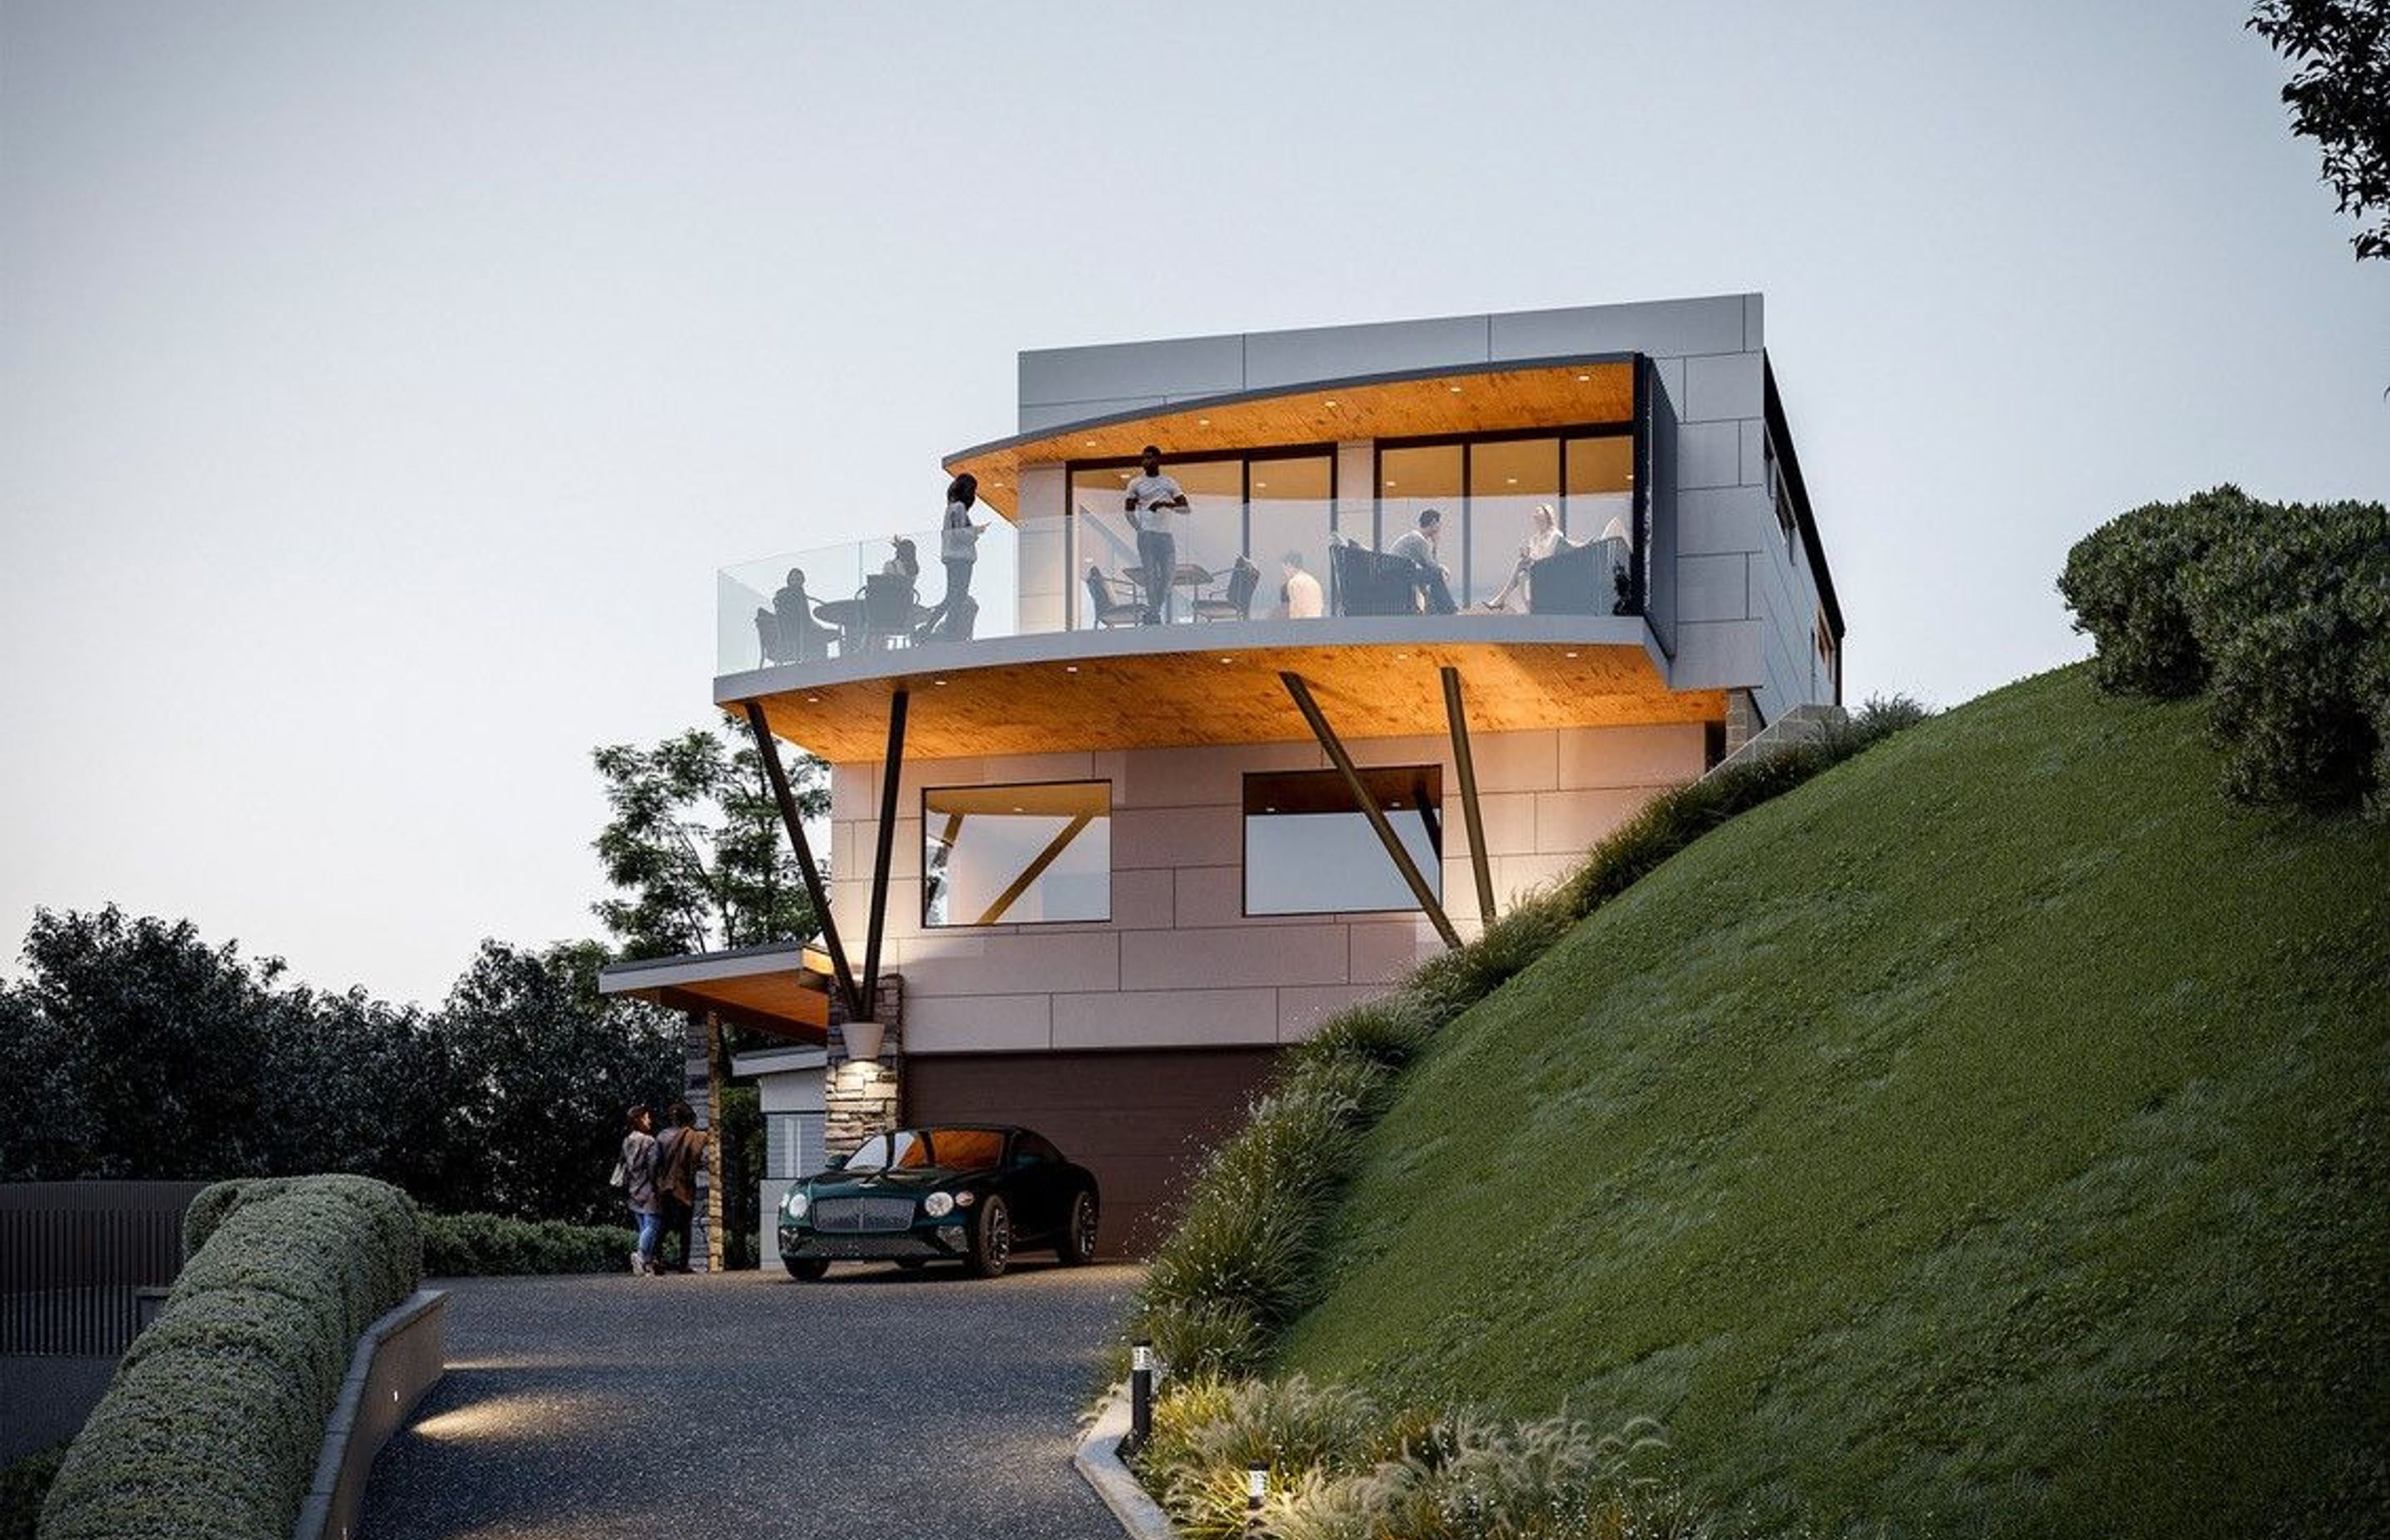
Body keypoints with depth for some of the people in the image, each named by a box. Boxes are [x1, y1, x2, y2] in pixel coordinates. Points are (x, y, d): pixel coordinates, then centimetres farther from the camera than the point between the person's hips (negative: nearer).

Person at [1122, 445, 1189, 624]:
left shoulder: (1170, 483, 9)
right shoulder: (1136, 484, 7)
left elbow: (1185, 507, 1)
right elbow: (1129, 510, 16)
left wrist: (1165, 504, -15)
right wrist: (1139, 528, 4)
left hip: (1166, 534, 2)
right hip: (1146, 534, -2)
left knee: (1170, 574, -3)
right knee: (1151, 574, -8)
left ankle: (1153, 610, 14)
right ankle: (1154, 615, -4)